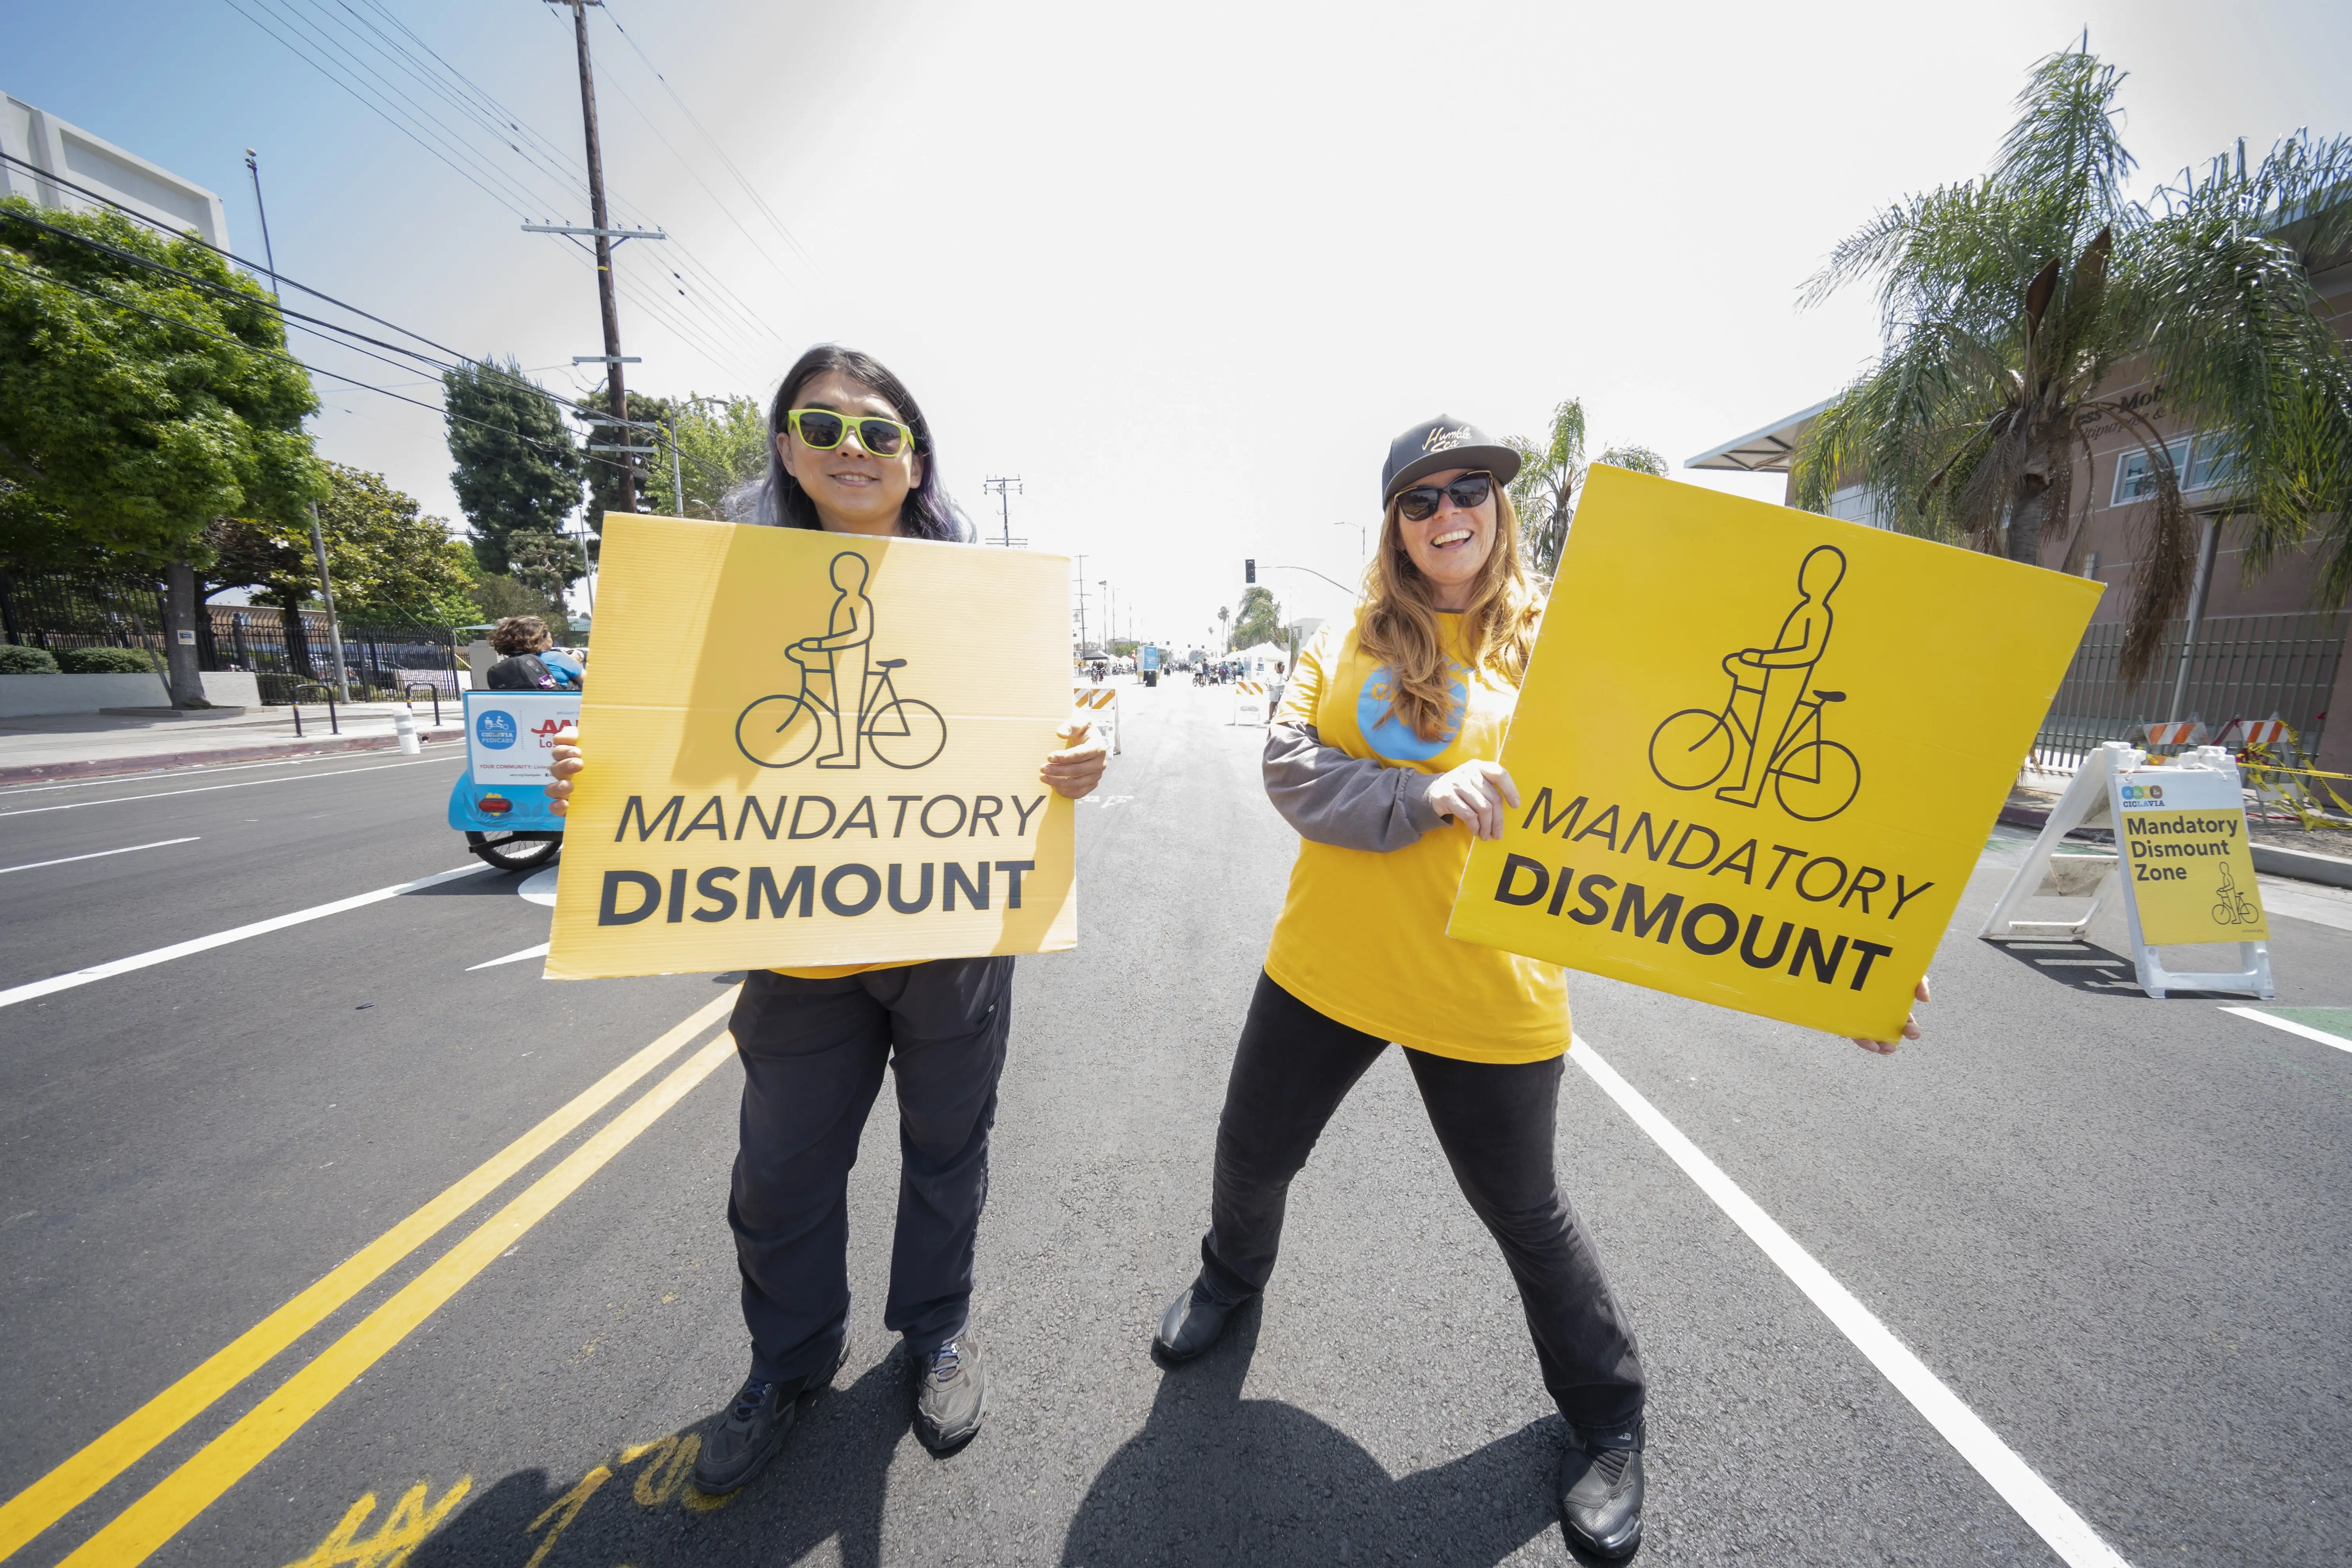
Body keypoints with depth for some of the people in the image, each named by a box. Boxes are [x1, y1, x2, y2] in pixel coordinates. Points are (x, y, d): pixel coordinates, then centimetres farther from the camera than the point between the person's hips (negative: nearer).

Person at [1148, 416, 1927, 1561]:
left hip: (1487, 988, -2)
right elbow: (1288, 770, -10)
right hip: (1325, 965, 3)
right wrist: (1426, 792, -25)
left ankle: (1606, 1418, 47)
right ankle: (1232, 1273, 56)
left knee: (1526, 1215, 16)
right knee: (1251, 1157, 20)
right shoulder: (1349, 640, 2)